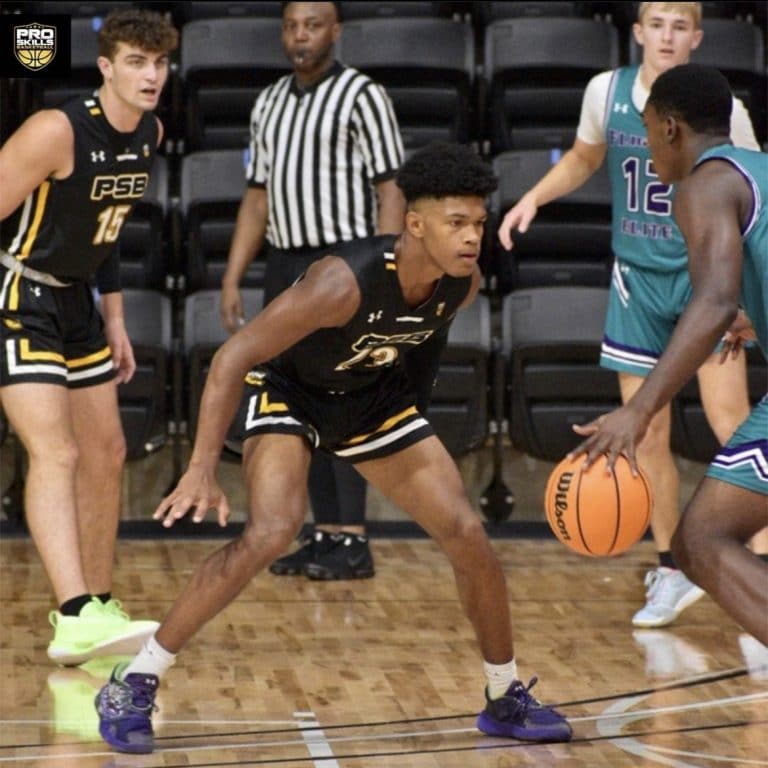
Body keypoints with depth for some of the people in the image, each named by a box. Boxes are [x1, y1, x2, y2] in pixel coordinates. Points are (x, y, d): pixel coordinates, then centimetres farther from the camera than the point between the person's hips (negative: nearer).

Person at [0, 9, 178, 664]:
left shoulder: (150, 135, 4)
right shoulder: (58, 132, -23)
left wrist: (113, 317, 19)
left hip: (74, 300, 9)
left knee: (106, 454, 14)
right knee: (56, 453, -21)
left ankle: (99, 605, 28)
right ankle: (75, 620, -31)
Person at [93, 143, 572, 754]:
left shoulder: (465, 284, -17)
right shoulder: (346, 282, -36)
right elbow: (233, 357, -33)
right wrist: (203, 470, -37)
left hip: (374, 396, 6)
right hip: (289, 390, -6)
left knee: (468, 536, -3)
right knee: (274, 531, -28)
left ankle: (506, 698, 18)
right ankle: (134, 685, -17)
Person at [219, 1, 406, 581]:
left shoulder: (361, 96, -6)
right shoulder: (269, 103, 15)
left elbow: (391, 191, -10)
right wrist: (233, 278, 12)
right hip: (285, 267, 7)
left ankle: (353, 542, -6)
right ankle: (325, 534, 12)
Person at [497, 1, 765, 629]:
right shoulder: (606, 91, -3)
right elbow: (584, 159, 18)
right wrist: (533, 199, 2)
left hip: (704, 276, -3)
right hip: (638, 278, 3)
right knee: (647, 434, 5)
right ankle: (671, 573, 20)